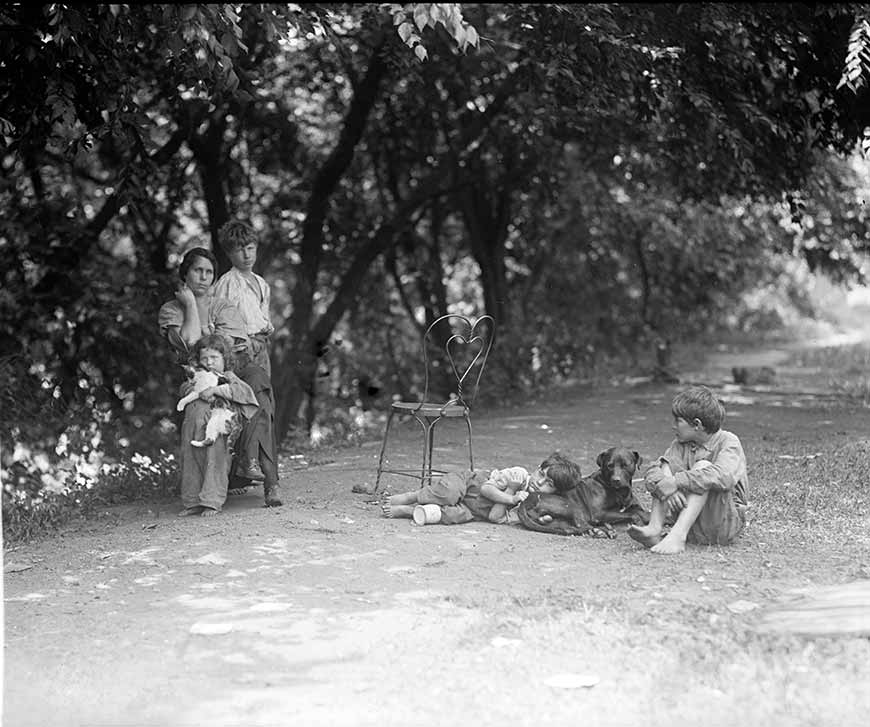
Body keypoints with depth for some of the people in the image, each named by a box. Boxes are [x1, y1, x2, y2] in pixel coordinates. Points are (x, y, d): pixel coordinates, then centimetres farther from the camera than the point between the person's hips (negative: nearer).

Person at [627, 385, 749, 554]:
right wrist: (664, 485, -29)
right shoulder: (681, 445, 7)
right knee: (665, 466, -7)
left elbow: (724, 477, -31)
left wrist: (677, 481, -34)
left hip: (725, 526, -5)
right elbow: (652, 471, -6)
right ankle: (655, 528, -26)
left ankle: (678, 535, -38)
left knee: (702, 466, -25)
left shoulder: (728, 442, -10)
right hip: (689, 524, 5)